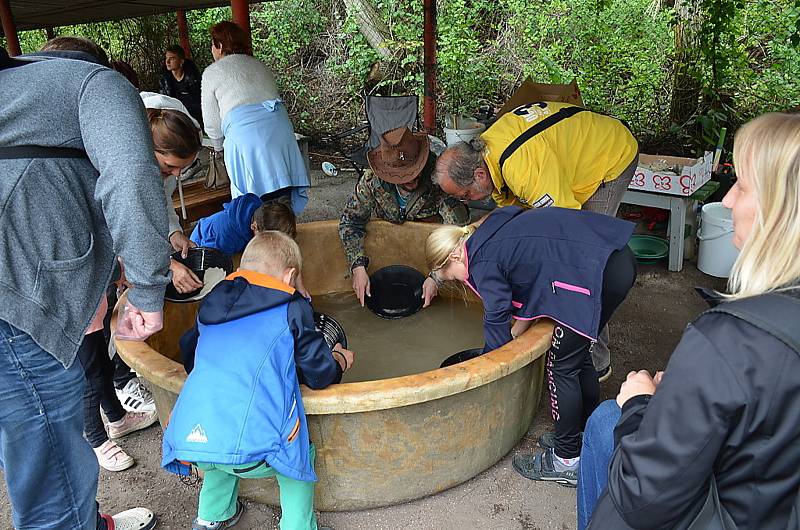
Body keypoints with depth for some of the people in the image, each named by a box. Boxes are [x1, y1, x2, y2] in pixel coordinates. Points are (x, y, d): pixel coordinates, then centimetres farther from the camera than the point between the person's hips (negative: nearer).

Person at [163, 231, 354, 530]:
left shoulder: (211, 306, 18)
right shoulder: (292, 308, 4)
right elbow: (320, 374, 8)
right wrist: (340, 360, 29)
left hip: (189, 442, 5)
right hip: (251, 447, -5)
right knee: (299, 454, 25)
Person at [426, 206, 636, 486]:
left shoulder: (483, 261, -6)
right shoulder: (494, 235, 19)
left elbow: (497, 320, 2)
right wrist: (512, 336, 23)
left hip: (597, 273, -10)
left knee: (561, 367, 5)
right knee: (577, 356, 21)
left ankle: (567, 461, 20)